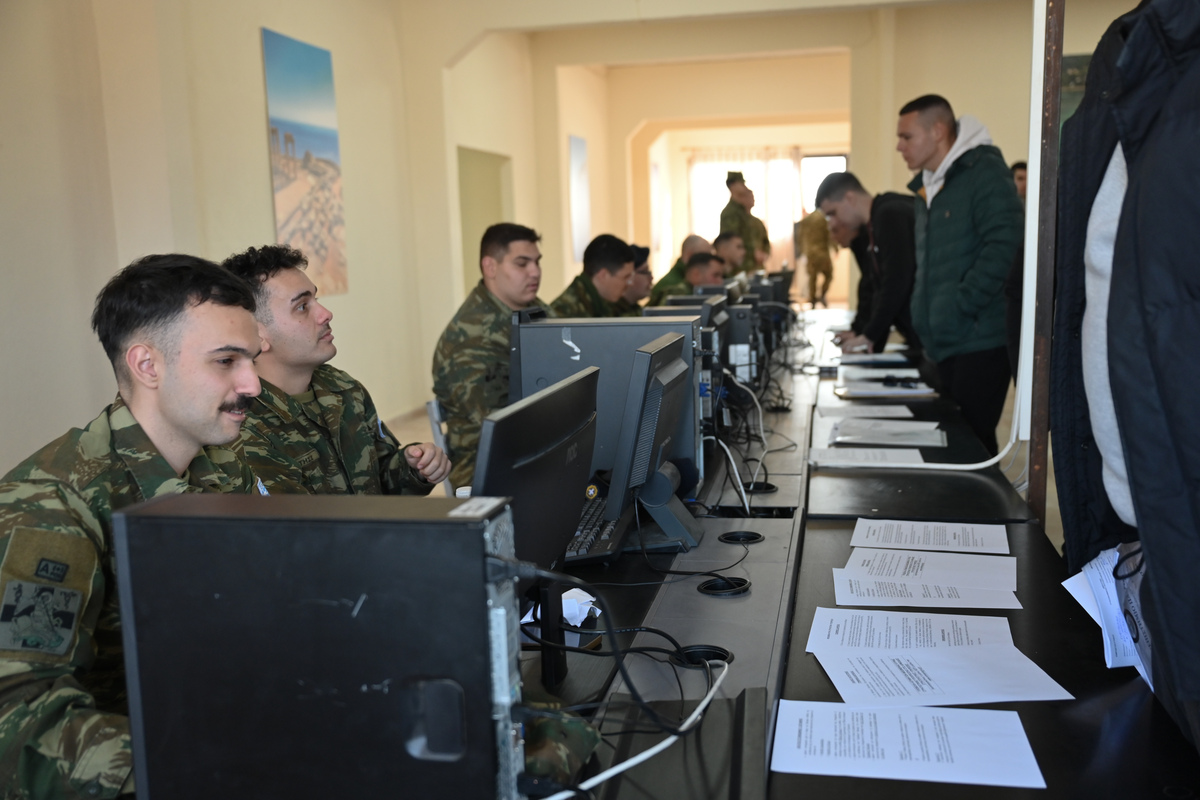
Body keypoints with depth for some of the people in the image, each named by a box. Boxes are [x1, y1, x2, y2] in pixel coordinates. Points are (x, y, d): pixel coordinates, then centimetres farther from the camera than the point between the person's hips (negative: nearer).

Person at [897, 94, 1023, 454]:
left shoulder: (984, 172, -9)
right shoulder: (927, 187, 19)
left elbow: (1002, 243, -19)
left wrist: (961, 306, -20)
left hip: (978, 341, -9)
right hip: (943, 344, 9)